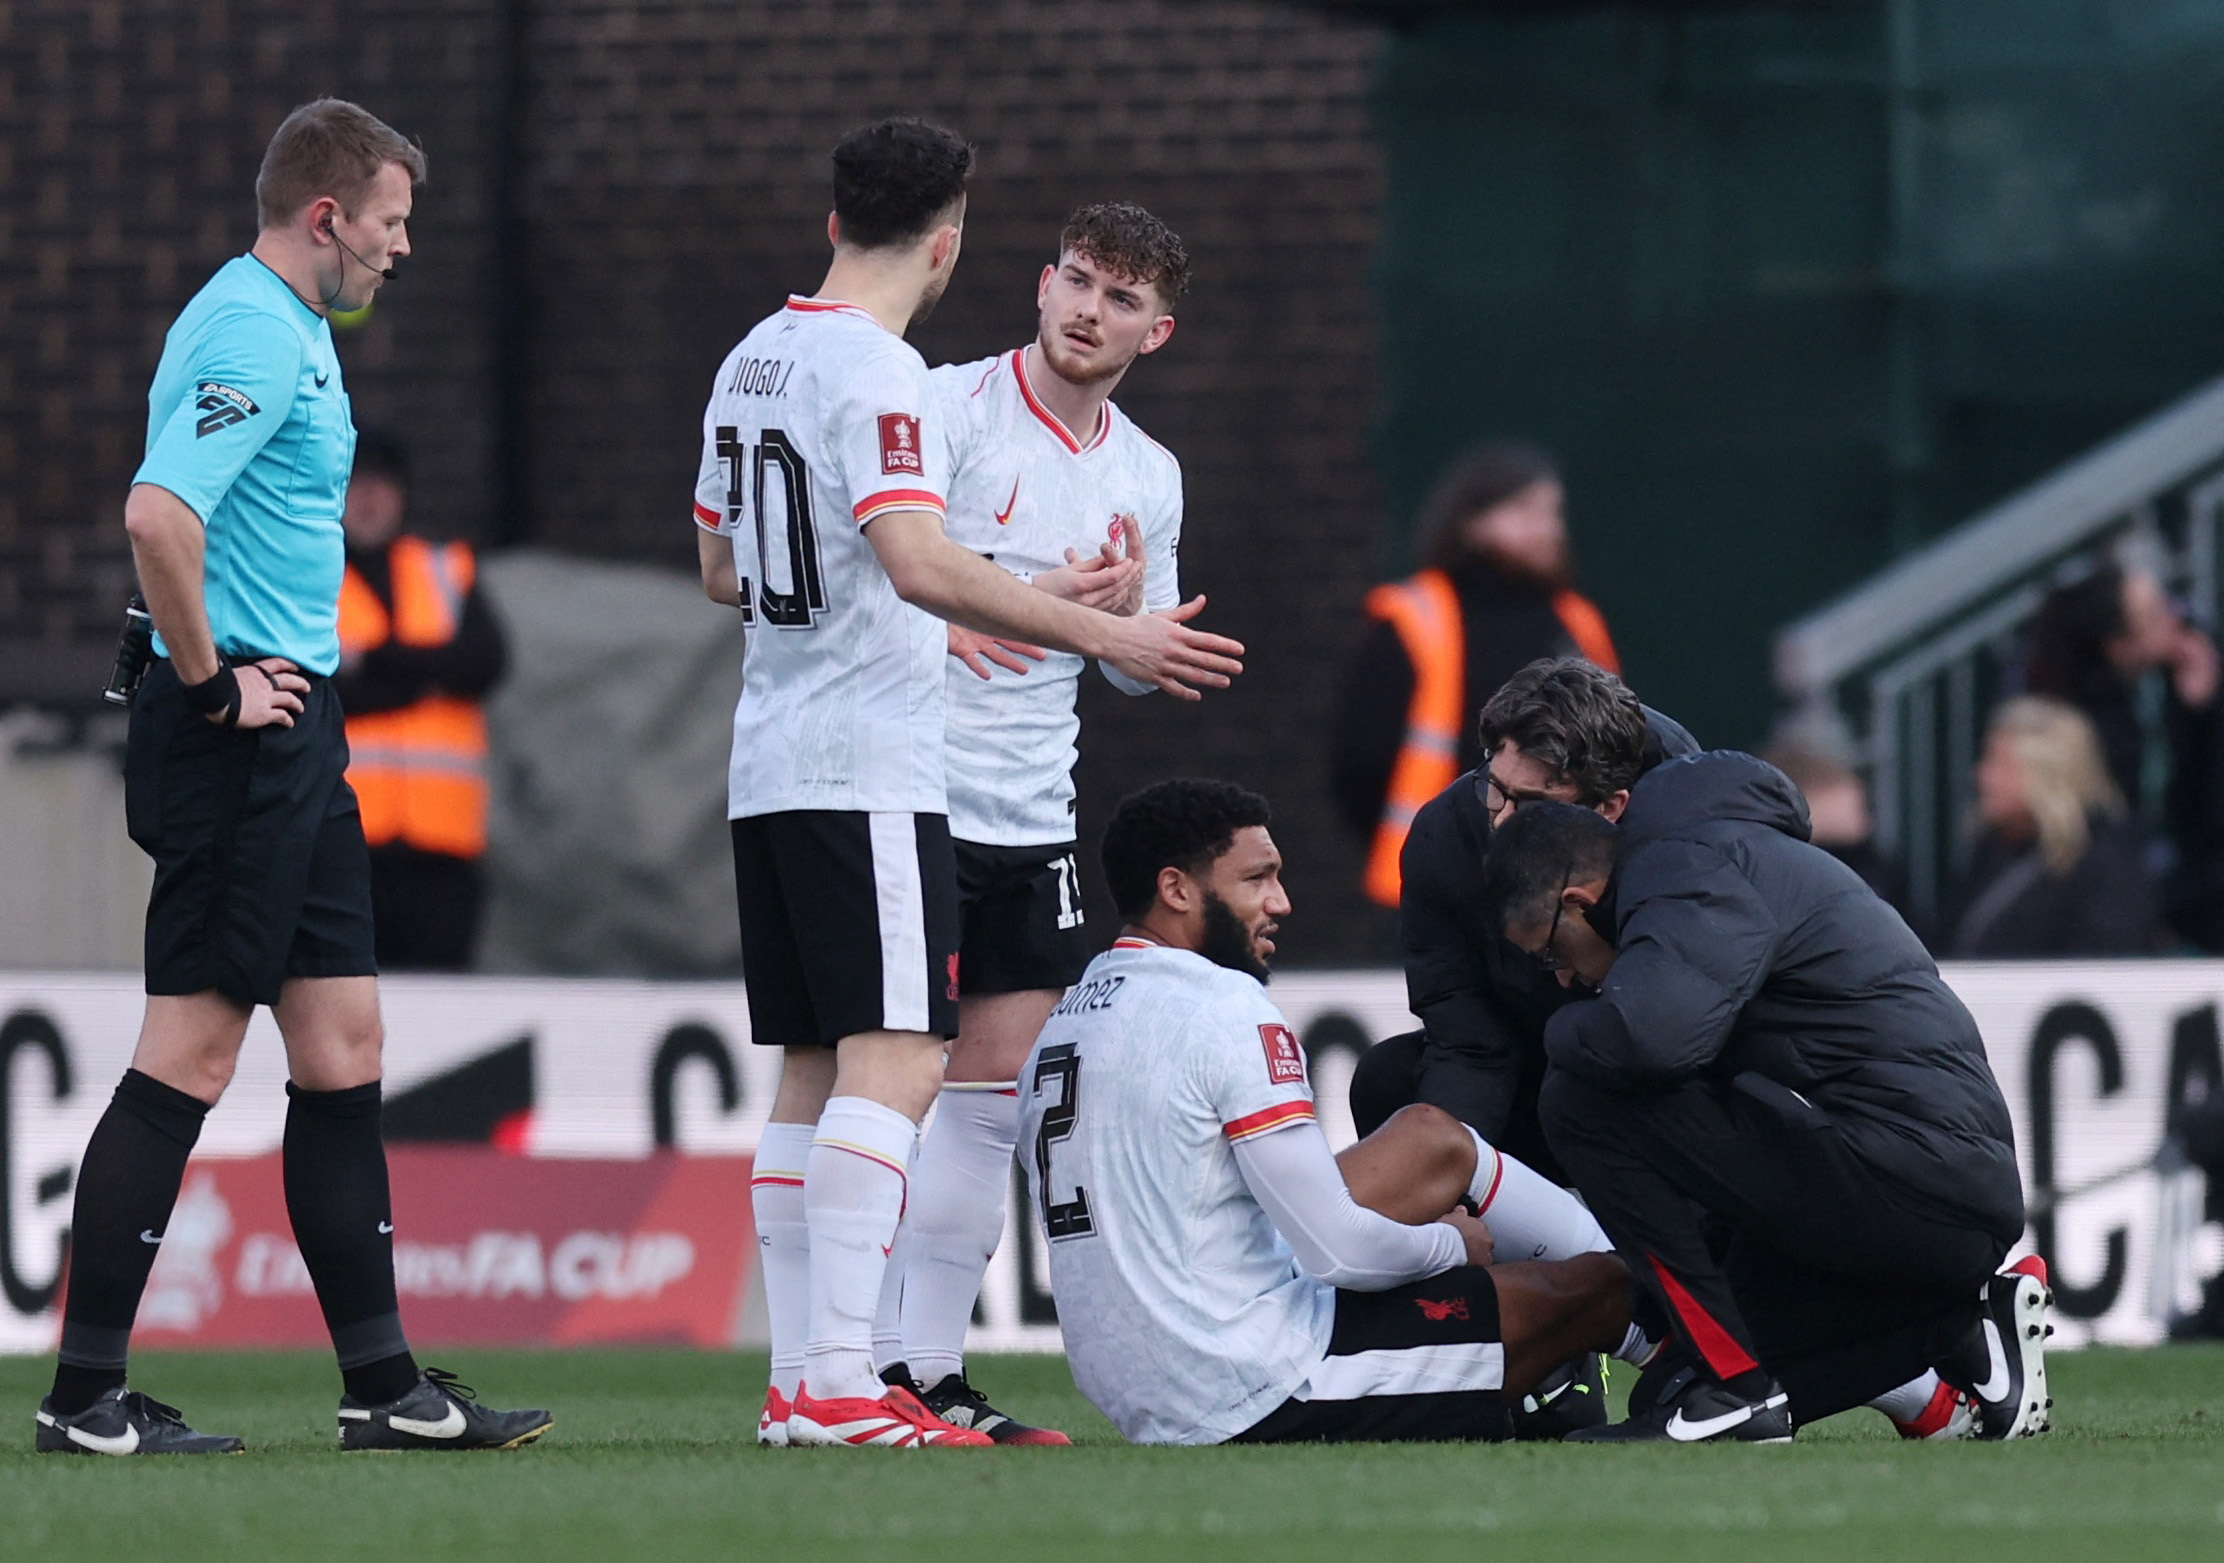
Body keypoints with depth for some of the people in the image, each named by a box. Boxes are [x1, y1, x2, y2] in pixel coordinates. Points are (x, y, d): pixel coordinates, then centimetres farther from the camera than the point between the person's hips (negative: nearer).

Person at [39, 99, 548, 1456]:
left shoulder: (288, 330, 18)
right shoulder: (251, 337, -16)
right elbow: (158, 517, -29)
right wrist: (210, 680, -19)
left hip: (290, 739, 11)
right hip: (241, 735, -11)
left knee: (341, 1042, 10)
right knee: (193, 1047, -8)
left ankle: (384, 1384, 13)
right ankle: (87, 1394, -6)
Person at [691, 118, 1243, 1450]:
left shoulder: (753, 362, 14)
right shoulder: (878, 375, -13)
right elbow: (919, 560, -26)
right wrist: (1105, 637, -26)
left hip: (772, 773, 9)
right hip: (871, 774, -9)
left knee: (815, 1074, 10)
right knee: (894, 1064, -12)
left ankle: (798, 1379, 9)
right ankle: (842, 1385, -20)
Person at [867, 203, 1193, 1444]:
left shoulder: (1149, 477, 12)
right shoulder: (948, 410, -8)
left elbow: (1140, 672, 20)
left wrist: (1128, 613, -2)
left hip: (1030, 820, 6)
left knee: (995, 1092, 4)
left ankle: (934, 1370, 10)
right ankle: (865, 1362, -4)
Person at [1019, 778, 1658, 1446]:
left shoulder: (1064, 1021, 12)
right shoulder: (1227, 1008, -16)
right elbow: (1340, 1252, -19)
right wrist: (1449, 1245, 3)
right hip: (1258, 1403, -9)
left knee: (1433, 1139, 22)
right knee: (1591, 1290, 2)